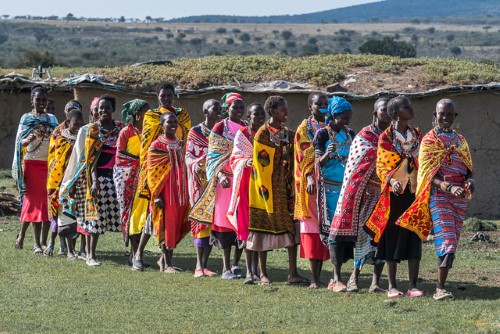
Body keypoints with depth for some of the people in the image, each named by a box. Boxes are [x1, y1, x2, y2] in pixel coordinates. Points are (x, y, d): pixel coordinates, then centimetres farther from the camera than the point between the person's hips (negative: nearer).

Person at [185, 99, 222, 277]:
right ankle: (199, 266, -11)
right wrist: (195, 165, -21)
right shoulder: (195, 132, 5)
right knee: (202, 218, -11)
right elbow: (188, 155, 0)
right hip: (201, 181, -4)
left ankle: (204, 264, 5)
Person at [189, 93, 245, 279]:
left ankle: (236, 263, 12)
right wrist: (220, 174, -19)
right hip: (226, 179, -4)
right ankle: (226, 267, -2)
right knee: (225, 220, -5)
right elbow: (213, 155, -4)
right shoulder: (220, 128, 1)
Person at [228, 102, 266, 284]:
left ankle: (255, 270, 6)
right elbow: (235, 159, -2)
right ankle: (248, 271, -5)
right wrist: (246, 162, -23)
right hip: (246, 182, -2)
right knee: (246, 224, -6)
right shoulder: (241, 135, 5)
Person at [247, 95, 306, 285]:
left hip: (286, 185, 6)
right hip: (269, 186, -6)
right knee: (265, 226, 0)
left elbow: (293, 161, 14)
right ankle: (263, 274, 8)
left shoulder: (288, 134, 12)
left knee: (292, 227, -1)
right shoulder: (262, 134, -6)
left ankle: (293, 273, 1)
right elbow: (262, 163, -10)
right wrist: (265, 189, -15)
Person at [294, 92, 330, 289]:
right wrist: (310, 177, -23)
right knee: (313, 226, -7)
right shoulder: (305, 128, 3)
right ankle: (314, 278, -6)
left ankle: (318, 276, 8)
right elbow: (305, 155, -8)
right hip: (312, 182, -4)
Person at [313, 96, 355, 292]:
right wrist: (327, 154, -27)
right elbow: (318, 163, -9)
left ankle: (335, 278, 9)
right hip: (331, 188, -5)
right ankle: (336, 279, -10)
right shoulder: (323, 134, -4)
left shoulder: (350, 134, 12)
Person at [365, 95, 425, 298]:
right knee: (392, 237, 1)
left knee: (414, 237, 0)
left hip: (414, 192, 4)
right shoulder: (386, 137, -1)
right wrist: (391, 181, -22)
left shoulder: (417, 135, 11)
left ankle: (412, 285, 2)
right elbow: (381, 167, -5)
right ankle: (392, 286, 7)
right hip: (394, 192, -4)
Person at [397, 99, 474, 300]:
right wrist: (450, 187, -23)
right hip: (438, 194, -6)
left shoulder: (460, 141, 16)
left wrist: (469, 181, -8)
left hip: (459, 197, 6)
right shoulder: (429, 141, 0)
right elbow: (428, 175, -8)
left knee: (452, 242, 5)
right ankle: (440, 289, -21)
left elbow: (469, 168, 17)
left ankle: (441, 286, 11)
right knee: (446, 238, -18)